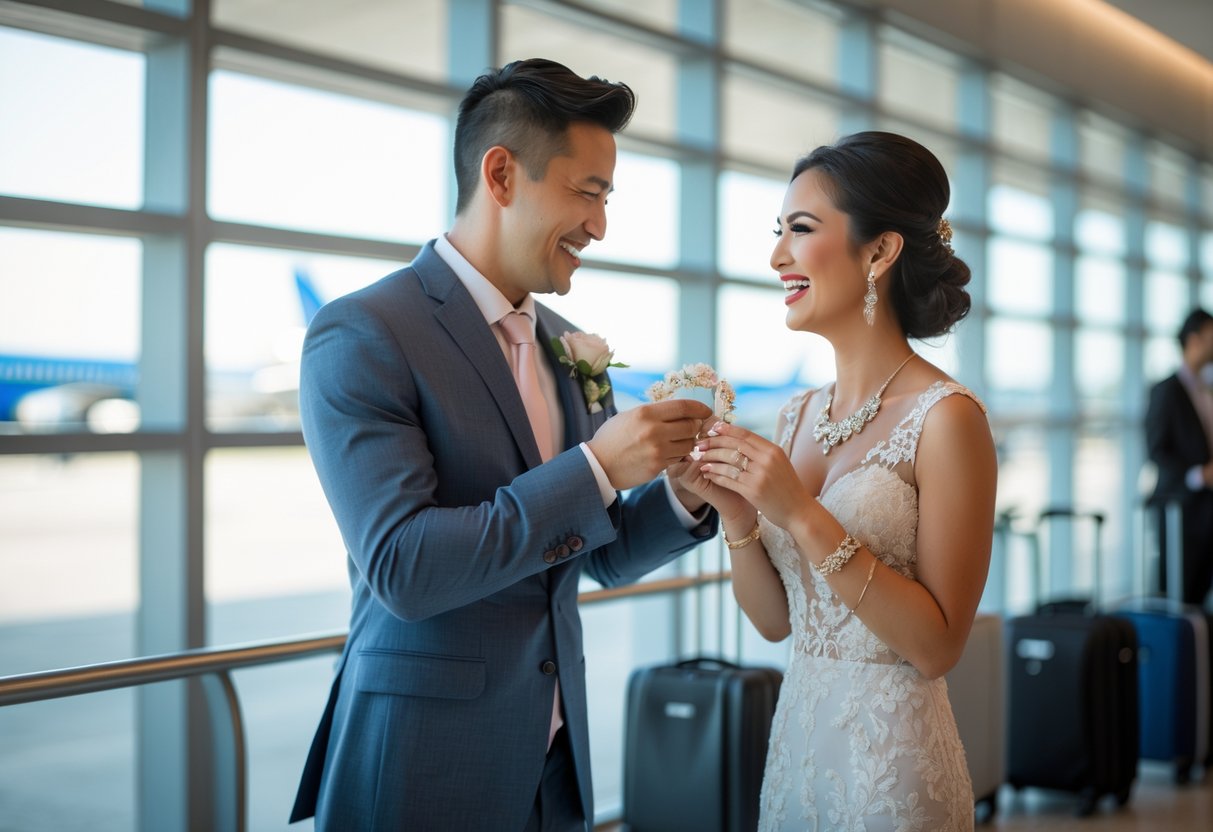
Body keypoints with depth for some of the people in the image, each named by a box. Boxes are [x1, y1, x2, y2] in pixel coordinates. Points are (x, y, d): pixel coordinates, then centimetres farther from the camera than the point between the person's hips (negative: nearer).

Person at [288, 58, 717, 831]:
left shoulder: (570, 349, 7)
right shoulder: (359, 336, -14)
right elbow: (402, 569, -22)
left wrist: (681, 491, -7)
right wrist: (594, 468, -23)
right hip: (422, 766, -7)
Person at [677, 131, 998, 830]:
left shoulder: (945, 417, -15)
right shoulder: (800, 415, 4)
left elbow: (938, 646, -17)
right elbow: (775, 619, 7)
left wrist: (803, 515, -23)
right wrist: (736, 511, -9)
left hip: (891, 757, -6)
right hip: (796, 737, 6)